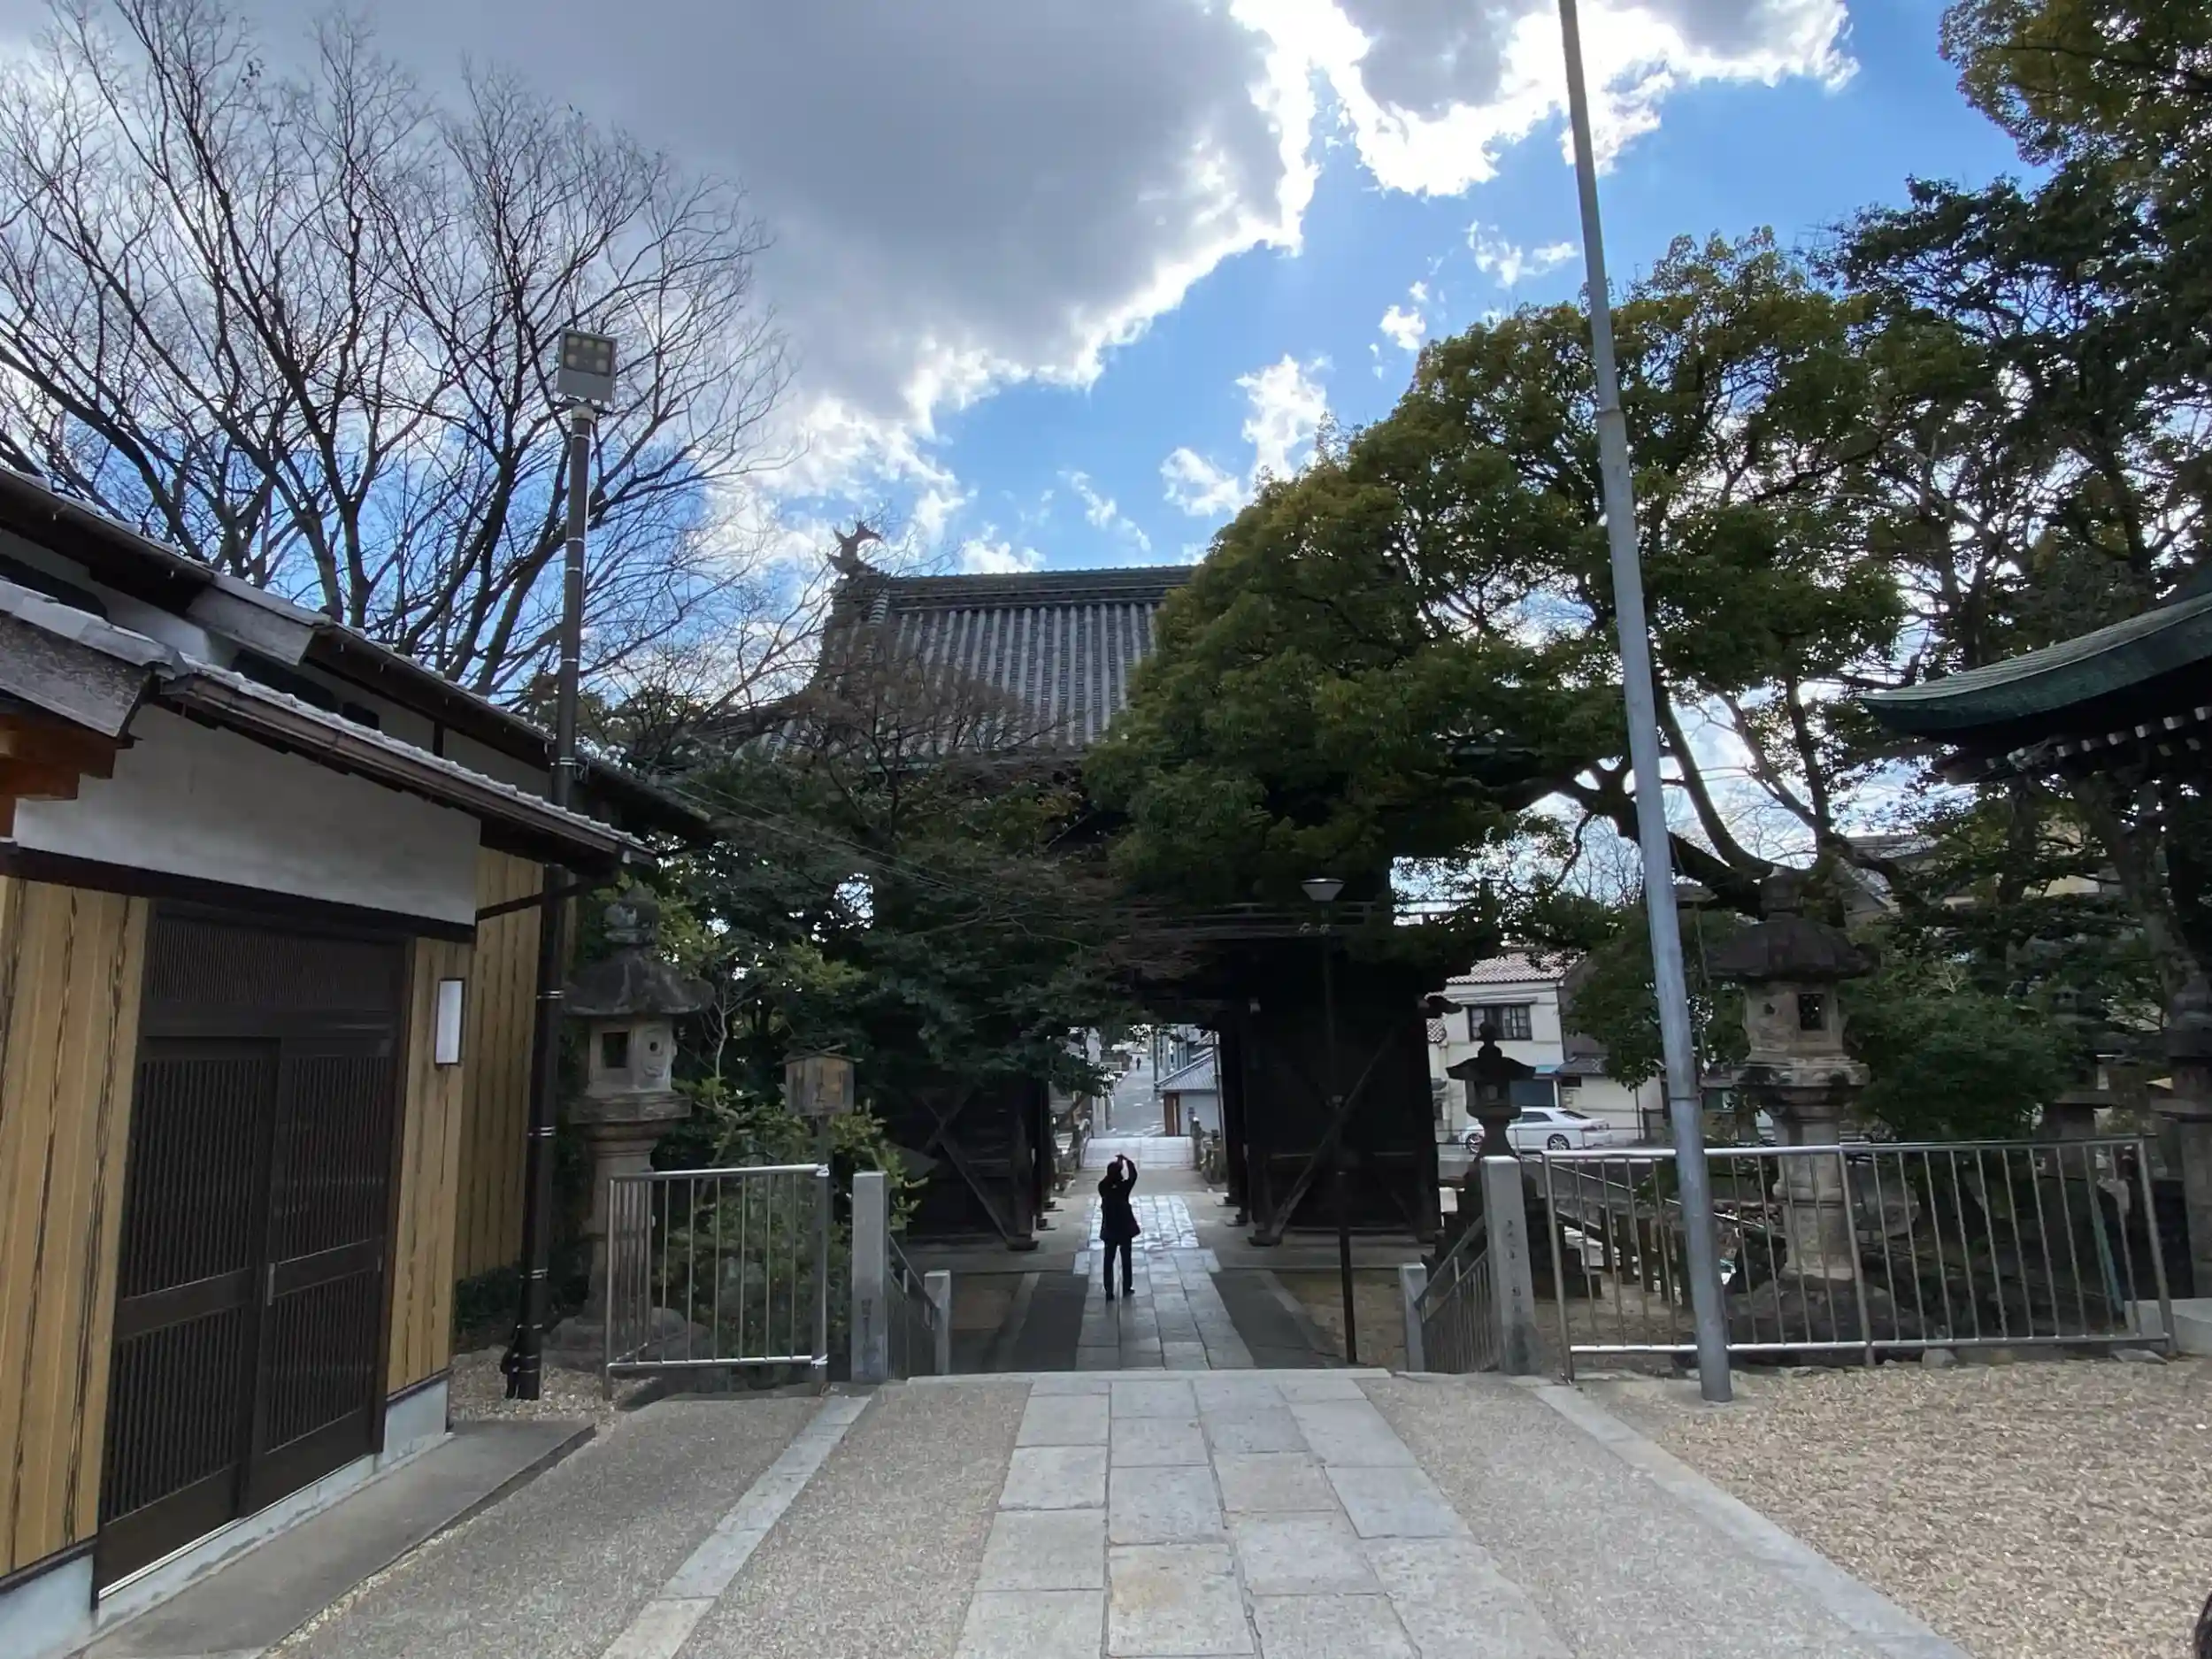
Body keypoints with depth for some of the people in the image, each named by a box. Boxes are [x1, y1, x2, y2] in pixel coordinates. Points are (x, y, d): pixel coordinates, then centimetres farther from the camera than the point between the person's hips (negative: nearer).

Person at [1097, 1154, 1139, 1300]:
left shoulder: (1103, 1188, -11)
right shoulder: (1124, 1187, -18)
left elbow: (1108, 1178, 11)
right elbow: (1133, 1174, -3)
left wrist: (1116, 1164, 8)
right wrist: (1125, 1160, 5)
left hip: (1109, 1229, 2)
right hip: (1125, 1228, -2)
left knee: (1108, 1260, 9)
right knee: (1126, 1259, 14)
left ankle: (1109, 1291, 8)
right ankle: (1127, 1288, 23)